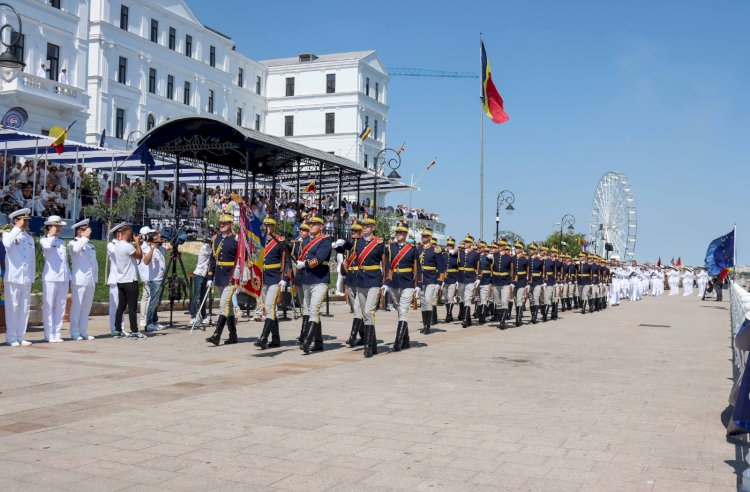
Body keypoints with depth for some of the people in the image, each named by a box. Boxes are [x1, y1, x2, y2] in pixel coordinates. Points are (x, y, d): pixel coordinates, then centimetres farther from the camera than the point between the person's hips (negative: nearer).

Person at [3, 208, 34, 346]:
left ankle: (20, 337, 12)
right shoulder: (8, 234, 1)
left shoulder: (29, 238, 16)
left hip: (26, 279, 5)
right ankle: (11, 338, 4)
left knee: (24, 309, 6)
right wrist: (18, 228, -17)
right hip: (13, 278, -5)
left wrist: (32, 277, 13)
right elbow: (7, 244, -24)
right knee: (12, 308, -3)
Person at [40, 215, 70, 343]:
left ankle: (57, 334, 11)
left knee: (60, 307, 6)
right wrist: (51, 235, -7)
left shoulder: (62, 242, 18)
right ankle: (49, 335, 2)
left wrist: (69, 278, 17)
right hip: (50, 278, -5)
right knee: (48, 307, -2)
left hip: (63, 278, 5)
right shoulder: (44, 240, 2)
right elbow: (47, 246, -24)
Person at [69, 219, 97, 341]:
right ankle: (74, 332, 4)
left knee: (86, 307, 9)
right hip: (79, 280, -7)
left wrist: (95, 279, 16)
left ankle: (83, 331, 15)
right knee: (76, 306, -2)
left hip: (90, 281, 7)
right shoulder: (73, 243, -2)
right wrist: (84, 237, -21)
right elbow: (75, 249, -29)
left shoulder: (90, 244, 19)